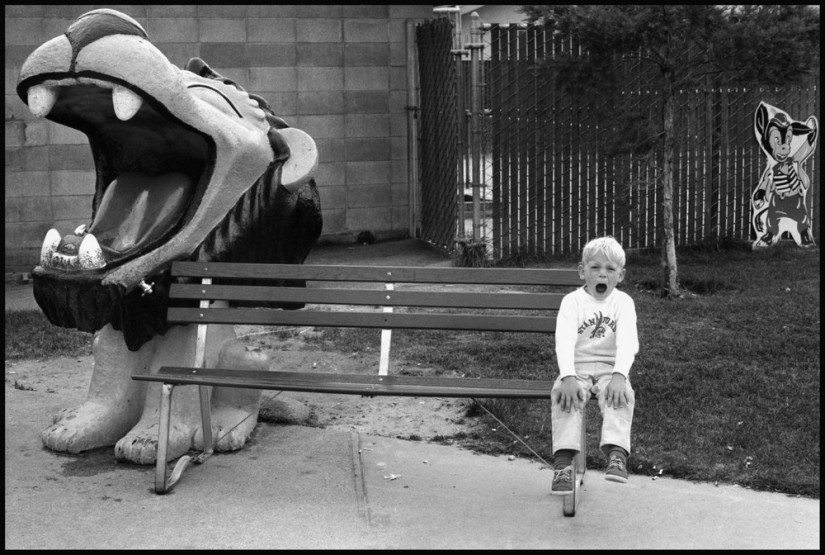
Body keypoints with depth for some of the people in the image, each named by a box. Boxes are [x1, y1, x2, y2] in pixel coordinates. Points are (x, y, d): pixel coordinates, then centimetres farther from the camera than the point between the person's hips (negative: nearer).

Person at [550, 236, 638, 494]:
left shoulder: (623, 302, 0)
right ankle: (563, 460, -36)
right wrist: (568, 377, -34)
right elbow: (564, 340, -17)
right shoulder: (572, 301, -2)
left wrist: (619, 376, -34)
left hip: (610, 369, 1)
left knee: (622, 395, -32)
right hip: (577, 368, 0)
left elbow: (628, 342, -15)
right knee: (562, 393, -31)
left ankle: (617, 454, -37)